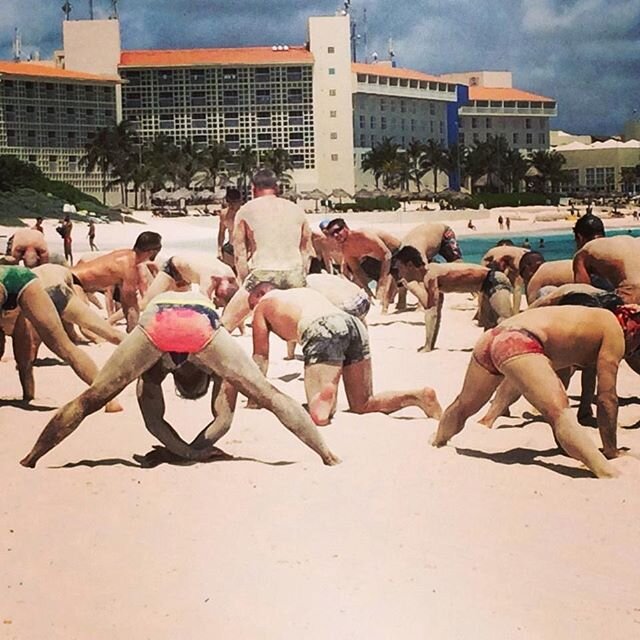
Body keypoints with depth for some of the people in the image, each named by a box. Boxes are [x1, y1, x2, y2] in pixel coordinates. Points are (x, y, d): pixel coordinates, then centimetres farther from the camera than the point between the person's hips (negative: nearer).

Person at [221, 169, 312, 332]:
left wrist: (246, 284, 10)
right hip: (294, 275, 3)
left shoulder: (246, 211, 8)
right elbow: (307, 252, 15)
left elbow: (240, 255, 4)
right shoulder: (296, 210, 16)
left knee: (224, 325, 5)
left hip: (262, 275, -3)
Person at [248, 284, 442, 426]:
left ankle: (326, 393, -43)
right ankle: (418, 395, -5)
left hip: (322, 331, -6)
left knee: (318, 414, -11)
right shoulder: (305, 292, 41)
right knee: (363, 405, 16)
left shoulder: (263, 305, 26)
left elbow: (260, 356, 28)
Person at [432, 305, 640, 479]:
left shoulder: (591, 320, 33)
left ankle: (437, 443, 58)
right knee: (561, 416, -23)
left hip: (490, 338, 9)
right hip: (518, 344, -9)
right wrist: (611, 450, 11)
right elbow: (606, 397, 3)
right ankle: (609, 475, -43)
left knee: (463, 406, 34)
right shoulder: (613, 330, 9)